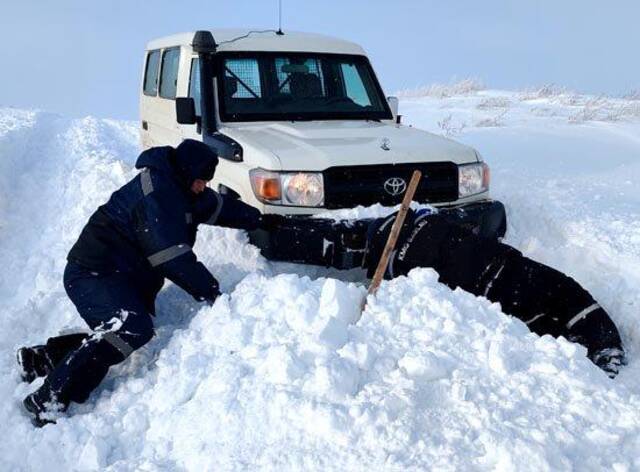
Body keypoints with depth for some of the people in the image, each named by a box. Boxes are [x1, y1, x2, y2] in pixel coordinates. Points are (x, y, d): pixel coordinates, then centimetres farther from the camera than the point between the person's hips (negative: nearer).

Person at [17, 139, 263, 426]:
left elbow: (220, 206, 29)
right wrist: (211, 292, -17)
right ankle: (48, 401, -27)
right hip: (94, 273, -11)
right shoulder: (156, 192, -19)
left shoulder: (177, 187, 12)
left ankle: (42, 358, 8)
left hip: (125, 279, 11)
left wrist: (261, 219, 31)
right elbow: (173, 257, -23)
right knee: (133, 328, -29)